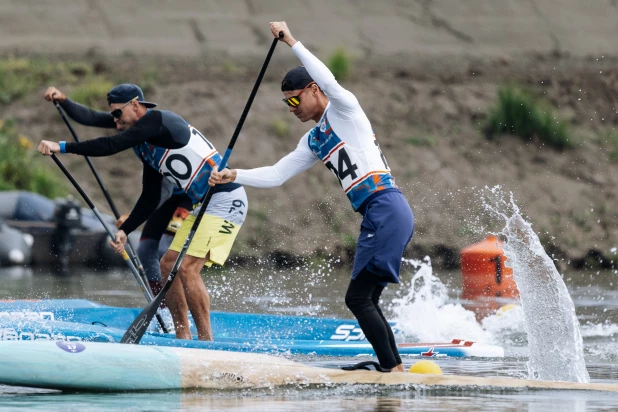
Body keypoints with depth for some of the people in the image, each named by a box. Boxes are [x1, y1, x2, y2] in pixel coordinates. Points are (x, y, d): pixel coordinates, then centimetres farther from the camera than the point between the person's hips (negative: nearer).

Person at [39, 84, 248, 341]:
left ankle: (207, 342, -11)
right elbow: (150, 199, 20)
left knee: (188, 268, -16)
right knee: (169, 264, 9)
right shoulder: (146, 146, 16)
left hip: (226, 202, -10)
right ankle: (183, 338, 14)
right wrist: (125, 231, 11)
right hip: (202, 205, 10)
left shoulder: (157, 121, -14)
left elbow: (112, 145, -21)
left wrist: (62, 147, -17)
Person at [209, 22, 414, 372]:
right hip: (377, 218, 9)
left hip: (388, 209, -9)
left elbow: (328, 80, -22)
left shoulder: (343, 108, 0)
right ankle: (396, 370, 8)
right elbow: (275, 175, 21)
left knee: (358, 298, -12)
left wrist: (292, 41, -18)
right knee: (366, 301, 8)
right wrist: (234, 176, 8)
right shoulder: (313, 142, 23)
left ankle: (393, 370, -14)